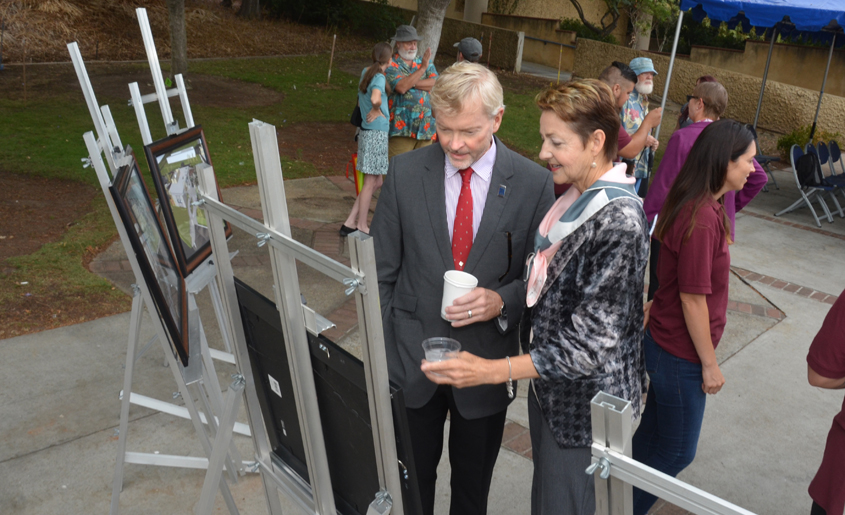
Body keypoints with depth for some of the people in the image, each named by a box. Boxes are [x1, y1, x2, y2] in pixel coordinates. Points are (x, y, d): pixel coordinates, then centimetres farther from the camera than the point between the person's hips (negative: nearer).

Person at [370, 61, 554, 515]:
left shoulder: (533, 183, -9)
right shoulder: (404, 173, -7)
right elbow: (381, 273, -2)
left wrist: (502, 301, -21)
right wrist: (379, 353, -4)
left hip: (487, 359, 0)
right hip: (412, 357, 1)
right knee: (411, 478, 19)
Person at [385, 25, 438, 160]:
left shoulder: (425, 62, 17)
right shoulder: (391, 65, 2)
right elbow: (401, 87, -16)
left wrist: (411, 83, -9)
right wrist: (422, 68, -15)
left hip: (425, 127, 5)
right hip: (401, 127, -5)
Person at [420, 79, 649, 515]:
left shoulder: (619, 223, -28)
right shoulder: (579, 197, 1)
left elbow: (591, 343, -29)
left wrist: (493, 371, -29)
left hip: (583, 405, -8)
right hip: (552, 387, 8)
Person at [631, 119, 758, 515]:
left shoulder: (700, 205, 1)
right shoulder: (702, 219, -27)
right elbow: (693, 300, -22)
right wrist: (710, 364, -13)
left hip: (664, 342, 9)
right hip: (681, 355, -9)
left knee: (652, 434, 23)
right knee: (677, 451, 10)